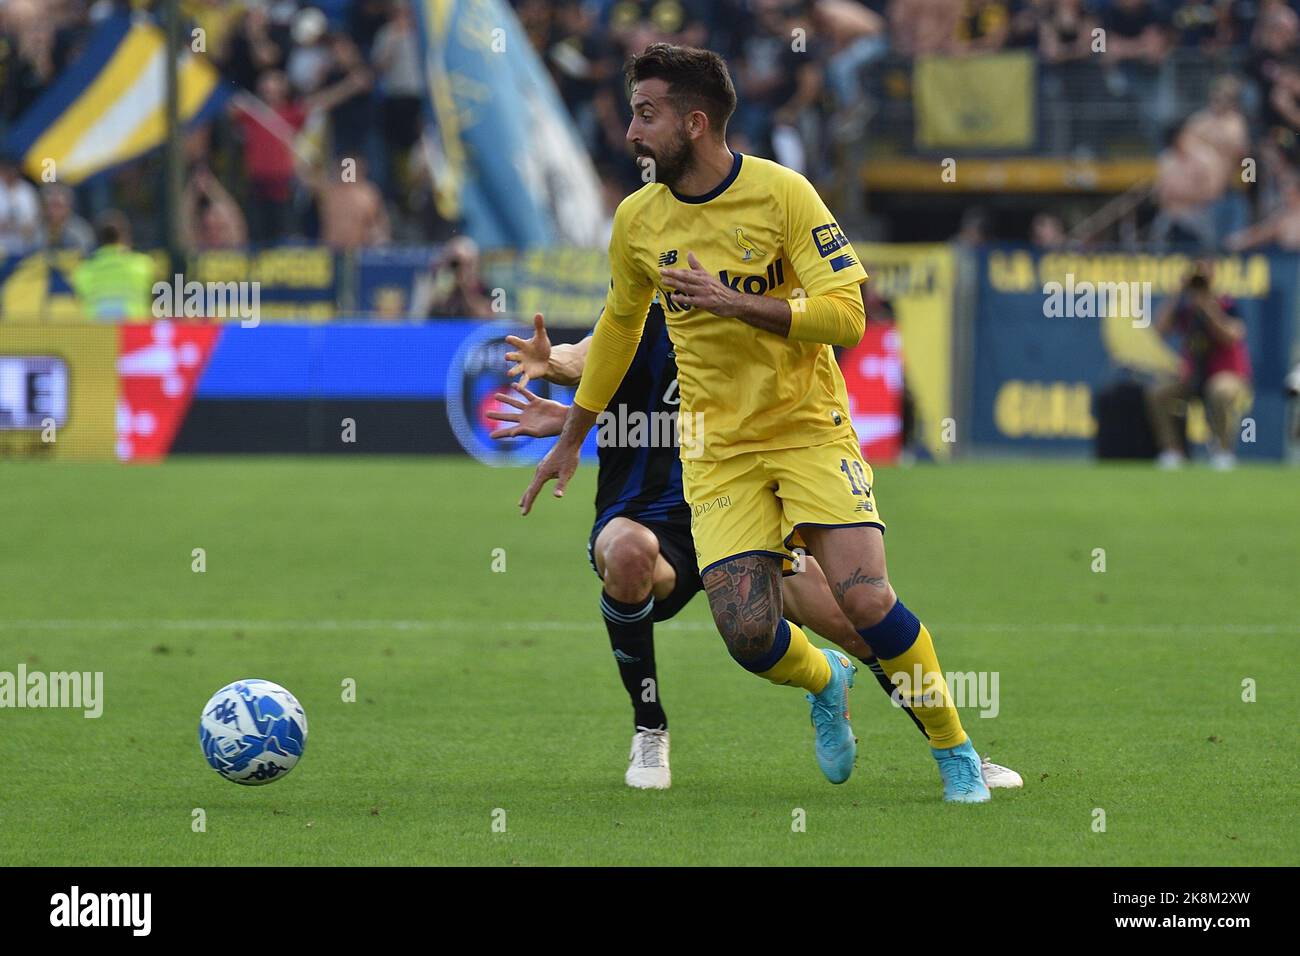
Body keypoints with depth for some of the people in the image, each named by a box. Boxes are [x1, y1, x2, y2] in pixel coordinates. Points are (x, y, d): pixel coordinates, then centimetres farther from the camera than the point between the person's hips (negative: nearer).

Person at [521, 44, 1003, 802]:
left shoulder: (781, 193, -11)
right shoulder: (638, 220, 3)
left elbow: (846, 316, -15)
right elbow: (619, 325, 21)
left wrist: (734, 303, -25)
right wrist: (571, 440, 26)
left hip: (808, 426, -3)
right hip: (717, 447, 3)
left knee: (865, 600, -20)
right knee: (749, 636, -13)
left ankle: (955, 749, 3)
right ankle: (825, 682, 24)